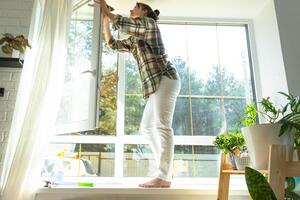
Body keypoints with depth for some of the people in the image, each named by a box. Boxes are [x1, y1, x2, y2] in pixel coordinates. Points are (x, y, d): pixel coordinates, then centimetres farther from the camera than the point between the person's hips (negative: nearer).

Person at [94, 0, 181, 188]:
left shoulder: (149, 22, 6)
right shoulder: (135, 40, 27)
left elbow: (124, 23, -6)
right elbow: (113, 44, 30)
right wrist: (104, 20, 27)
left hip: (165, 79, -9)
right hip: (157, 83, 9)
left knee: (162, 126, -15)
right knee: (147, 128, 6)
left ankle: (164, 177, -14)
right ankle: (166, 170, 8)